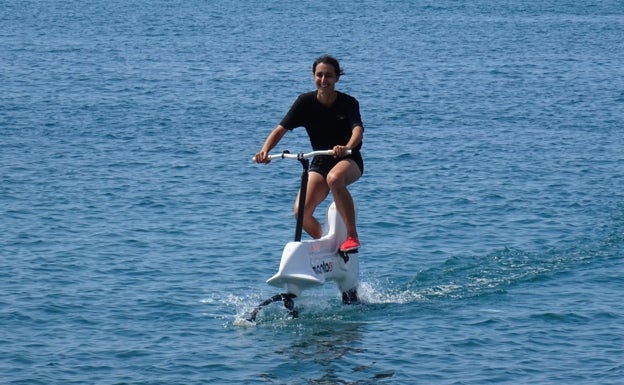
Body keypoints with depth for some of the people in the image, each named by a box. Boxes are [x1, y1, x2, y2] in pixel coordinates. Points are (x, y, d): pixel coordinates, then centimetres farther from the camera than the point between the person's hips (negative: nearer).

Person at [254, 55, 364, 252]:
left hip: (349, 160, -4)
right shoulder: (306, 102, -6)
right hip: (320, 161, 4)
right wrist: (265, 150, -30)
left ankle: (352, 236, -30)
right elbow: (281, 129, -11)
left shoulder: (348, 103, -13)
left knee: (334, 178, -40)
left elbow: (358, 129, -31)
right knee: (301, 212, -15)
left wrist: (347, 148, -54)